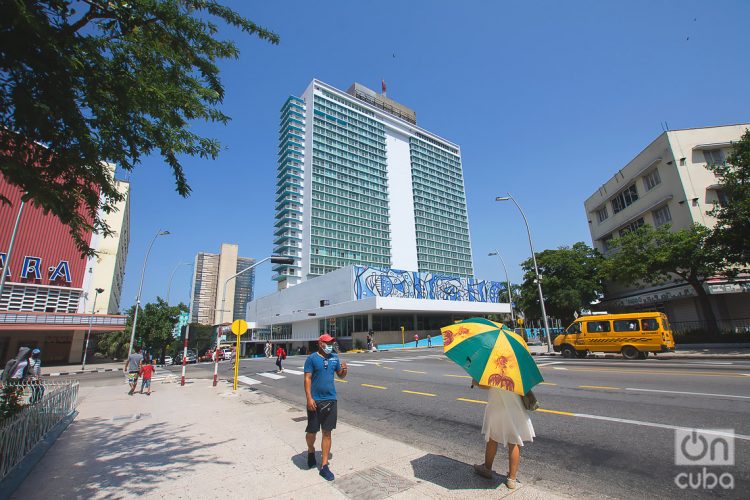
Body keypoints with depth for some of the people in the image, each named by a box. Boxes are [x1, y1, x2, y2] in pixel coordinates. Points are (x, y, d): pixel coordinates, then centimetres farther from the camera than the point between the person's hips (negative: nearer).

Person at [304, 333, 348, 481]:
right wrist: (309, 398, -17)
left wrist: (344, 369, -8)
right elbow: (307, 378, -11)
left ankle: (324, 466, 19)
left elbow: (341, 375, 15)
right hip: (315, 401, -4)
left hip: (331, 400, 4)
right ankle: (311, 451, 41)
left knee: (327, 433, 8)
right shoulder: (312, 358, -8)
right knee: (312, 431, 8)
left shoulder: (334, 358, 6)